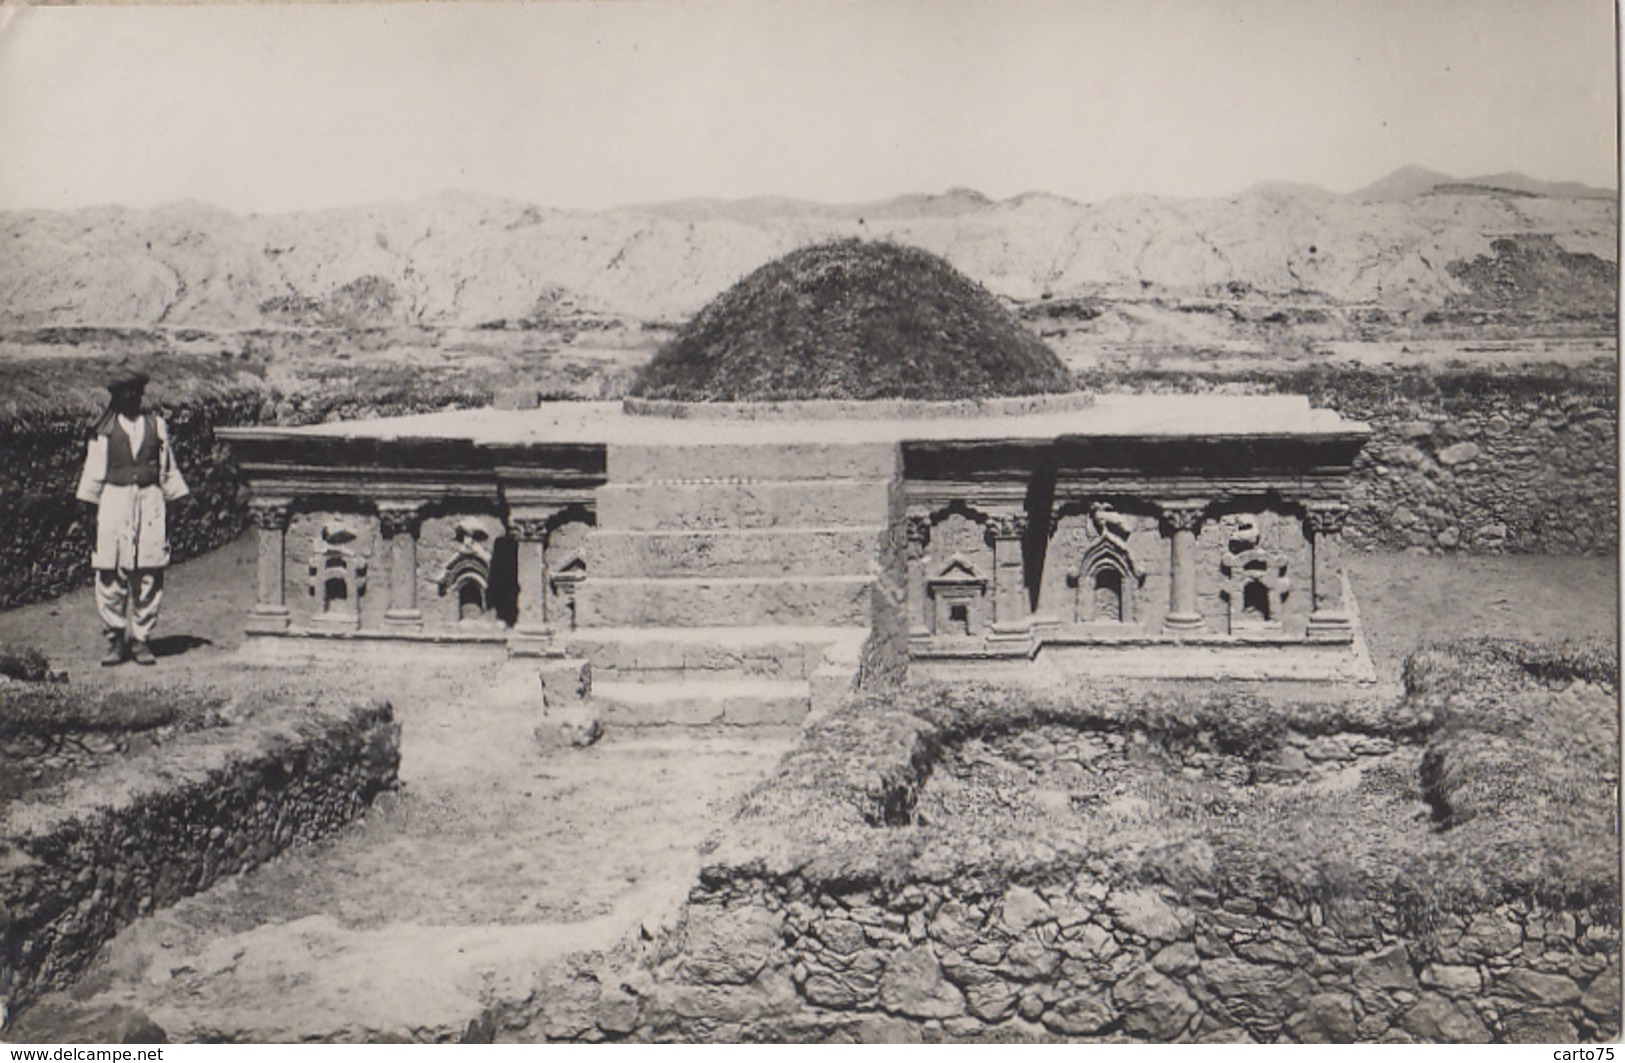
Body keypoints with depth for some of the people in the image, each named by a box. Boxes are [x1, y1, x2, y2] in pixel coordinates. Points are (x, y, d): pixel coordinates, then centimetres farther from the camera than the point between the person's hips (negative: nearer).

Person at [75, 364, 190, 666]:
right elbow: (94, 471, 8)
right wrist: (91, 508, 5)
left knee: (148, 576, 0)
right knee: (111, 575, -3)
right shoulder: (105, 429, 4)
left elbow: (168, 469, 15)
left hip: (150, 502, 1)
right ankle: (115, 639, 7)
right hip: (114, 502, -1)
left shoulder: (156, 426, 10)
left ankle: (140, 639, 10)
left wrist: (174, 502, 12)